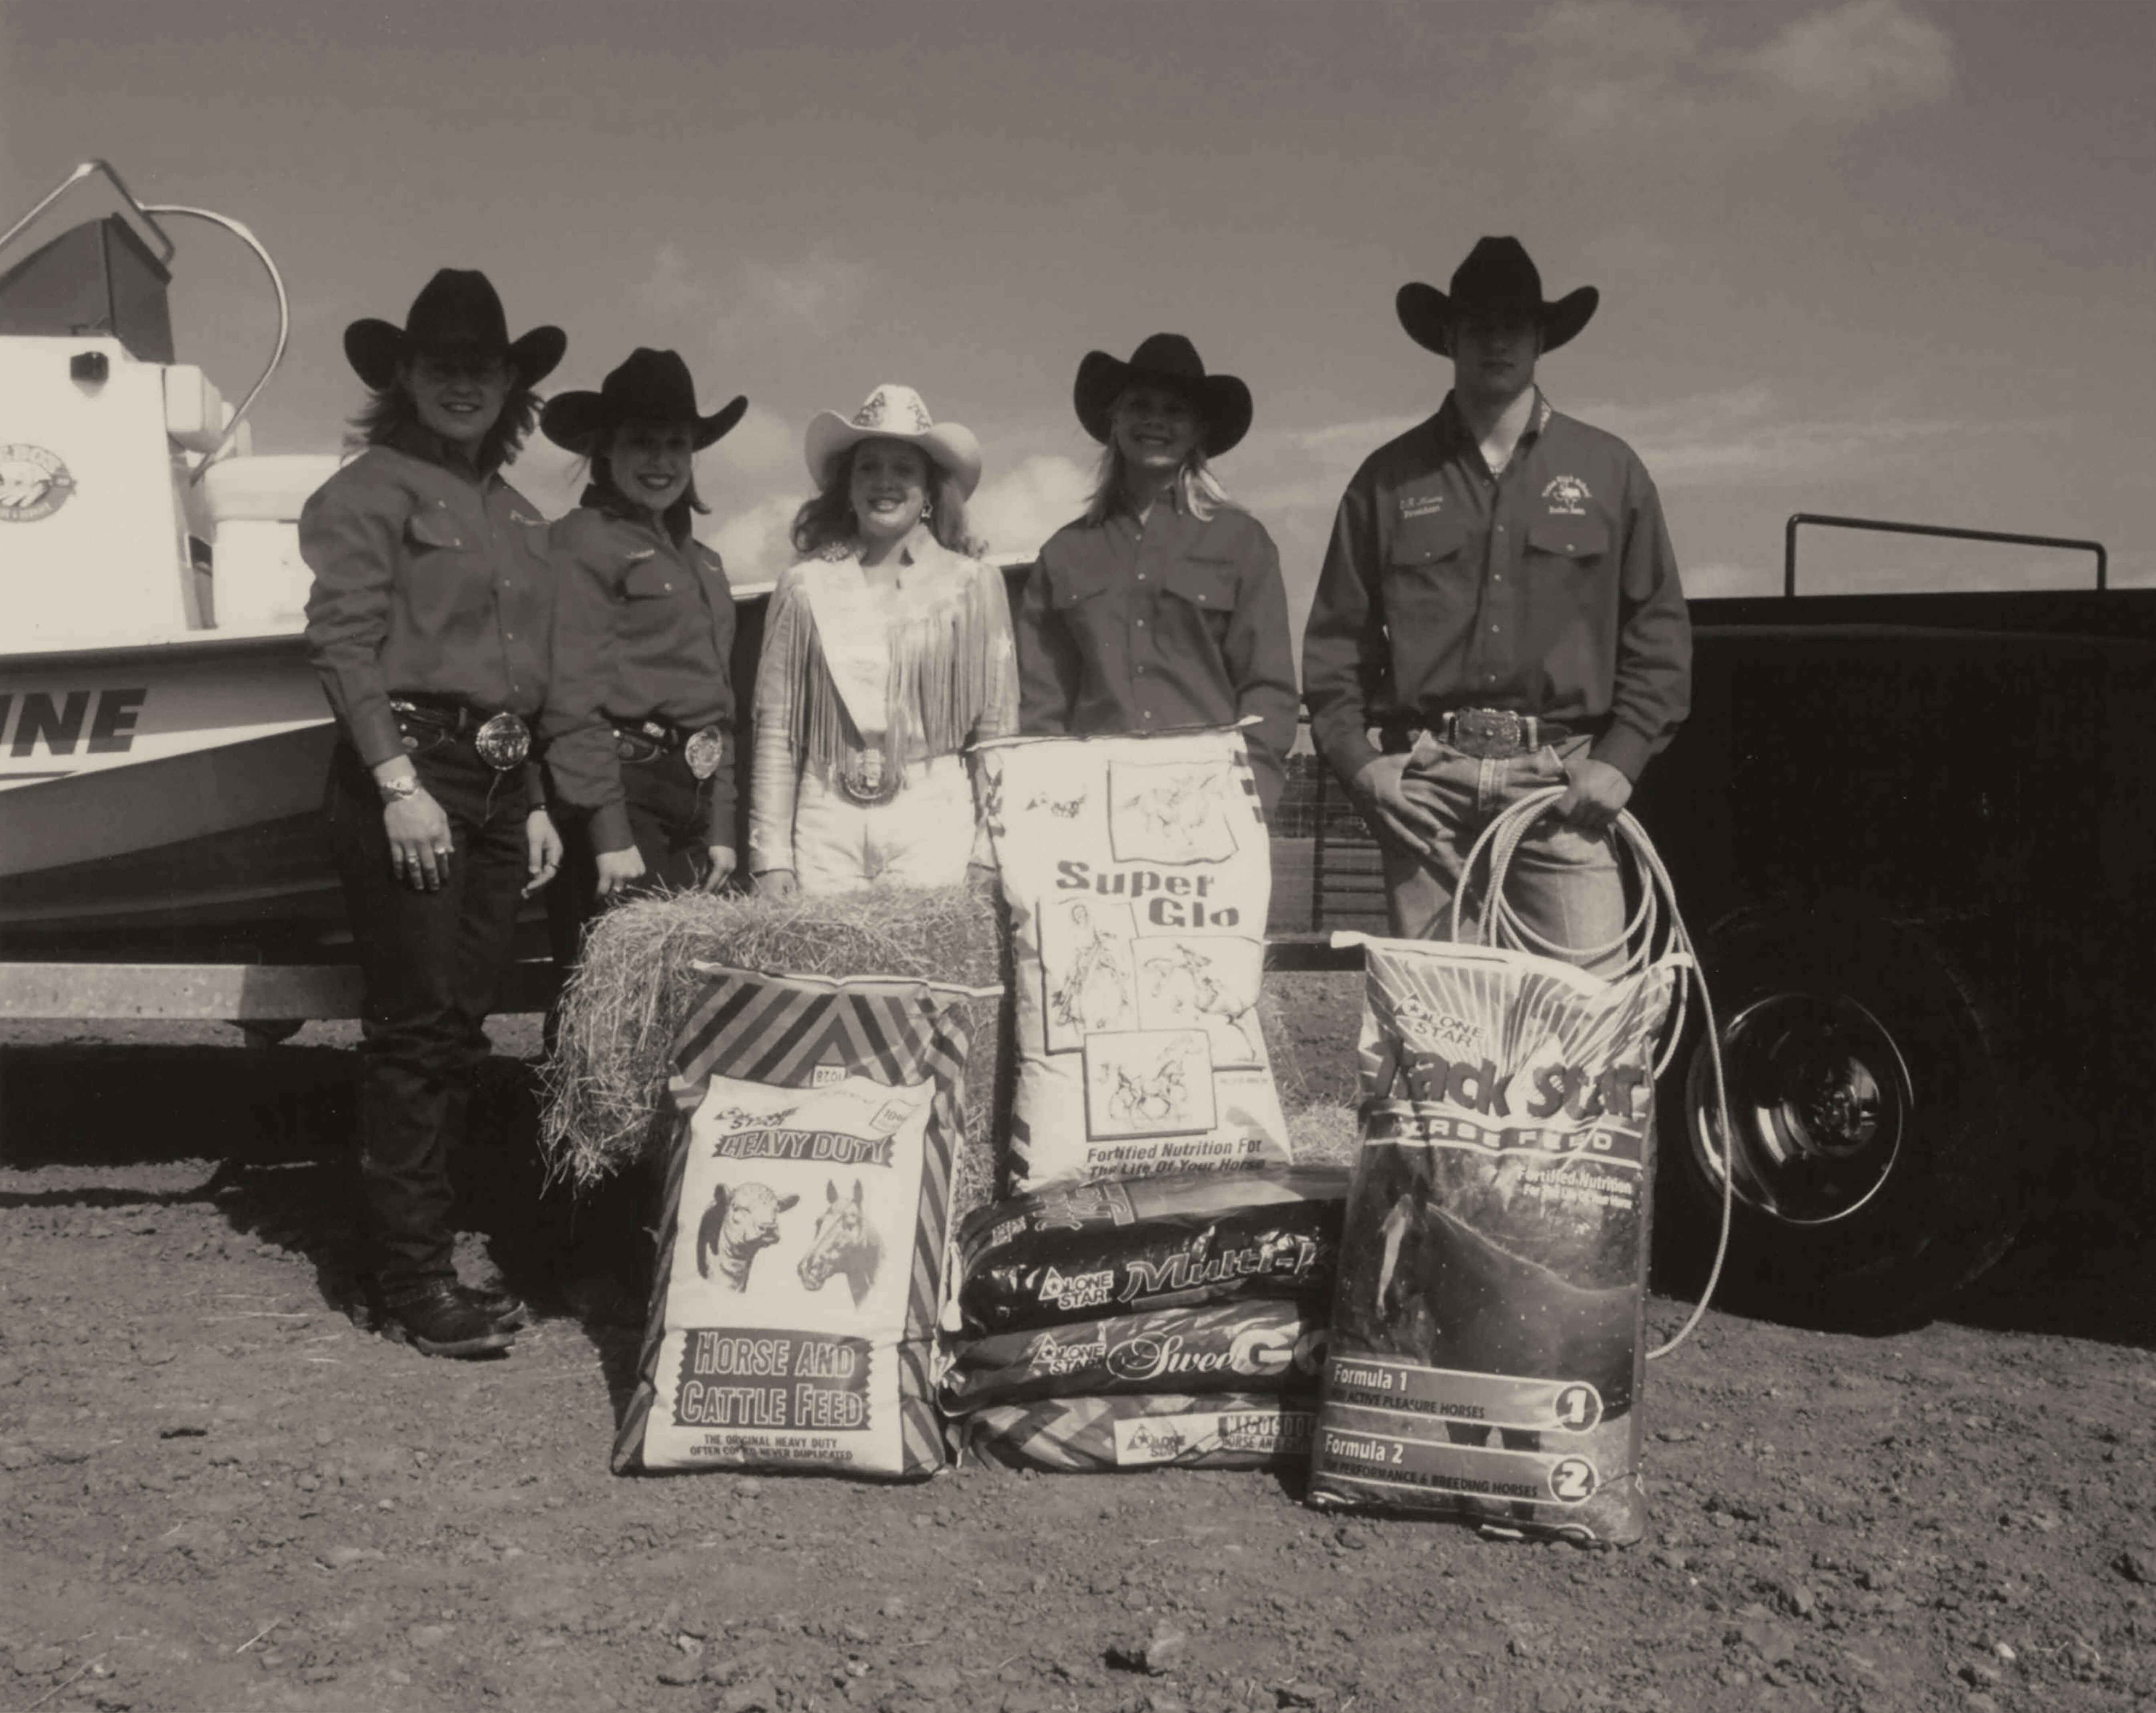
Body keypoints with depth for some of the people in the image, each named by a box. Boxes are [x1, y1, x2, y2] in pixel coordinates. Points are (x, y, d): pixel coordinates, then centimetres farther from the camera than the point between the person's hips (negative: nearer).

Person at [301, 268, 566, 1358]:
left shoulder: (518, 516, 19)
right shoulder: (370, 491, -1)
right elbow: (343, 643, -10)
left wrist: (534, 803, 16)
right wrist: (399, 783, -19)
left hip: (500, 783, 7)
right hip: (406, 773, -7)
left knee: (460, 1031, 8)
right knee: (416, 1030, -5)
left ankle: (430, 1258, 17)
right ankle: (411, 1280, 2)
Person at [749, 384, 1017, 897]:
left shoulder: (973, 584, 7)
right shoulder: (805, 587, 10)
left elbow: (997, 730, 4)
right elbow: (775, 733, 8)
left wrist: (987, 861, -3)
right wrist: (772, 857, 1)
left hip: (935, 821, -1)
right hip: (827, 823, 1)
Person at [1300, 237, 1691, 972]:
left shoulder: (1609, 470, 12)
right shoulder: (1389, 477, 12)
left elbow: (1659, 629, 11)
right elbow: (1336, 634, 12)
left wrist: (1620, 759, 0)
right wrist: (1357, 758, -1)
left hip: (1561, 782, 0)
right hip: (1423, 783, 1)